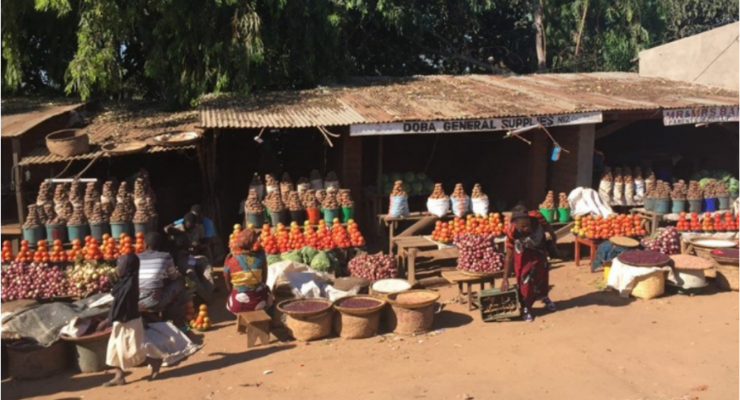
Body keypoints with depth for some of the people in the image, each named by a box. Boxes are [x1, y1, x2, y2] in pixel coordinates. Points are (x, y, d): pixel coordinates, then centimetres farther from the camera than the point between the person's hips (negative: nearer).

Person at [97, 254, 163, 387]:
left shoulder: (129, 284, -25)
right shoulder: (125, 282, 5)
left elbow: (121, 306, -24)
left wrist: (107, 321, -18)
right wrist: (108, 320, 17)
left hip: (129, 322, -9)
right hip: (122, 321, 9)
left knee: (132, 349, 3)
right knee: (115, 348, 12)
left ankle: (155, 361, 20)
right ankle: (119, 376, 20)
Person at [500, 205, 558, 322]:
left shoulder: (536, 217, -39)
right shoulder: (512, 232, -40)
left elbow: (548, 226, -14)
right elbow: (509, 257, -30)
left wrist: (554, 239, 5)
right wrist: (505, 278, -28)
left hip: (540, 248, 3)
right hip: (523, 252, -3)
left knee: (542, 273, 19)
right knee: (524, 277, -8)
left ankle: (544, 296, 46)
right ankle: (525, 308, 11)